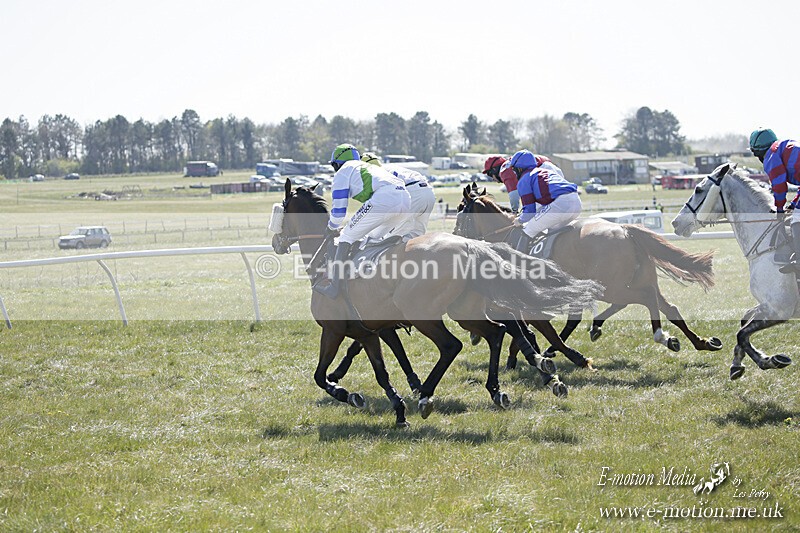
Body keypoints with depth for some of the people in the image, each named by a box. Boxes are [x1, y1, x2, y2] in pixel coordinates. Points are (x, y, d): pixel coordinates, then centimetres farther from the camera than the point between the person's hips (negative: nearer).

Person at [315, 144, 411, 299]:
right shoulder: (371, 167, 42)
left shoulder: (343, 173, 19)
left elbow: (339, 208, 16)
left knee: (347, 237, 2)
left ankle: (334, 286, -6)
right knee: (378, 237, 30)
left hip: (383, 199, -7)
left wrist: (331, 229, 34)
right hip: (405, 197, 7)